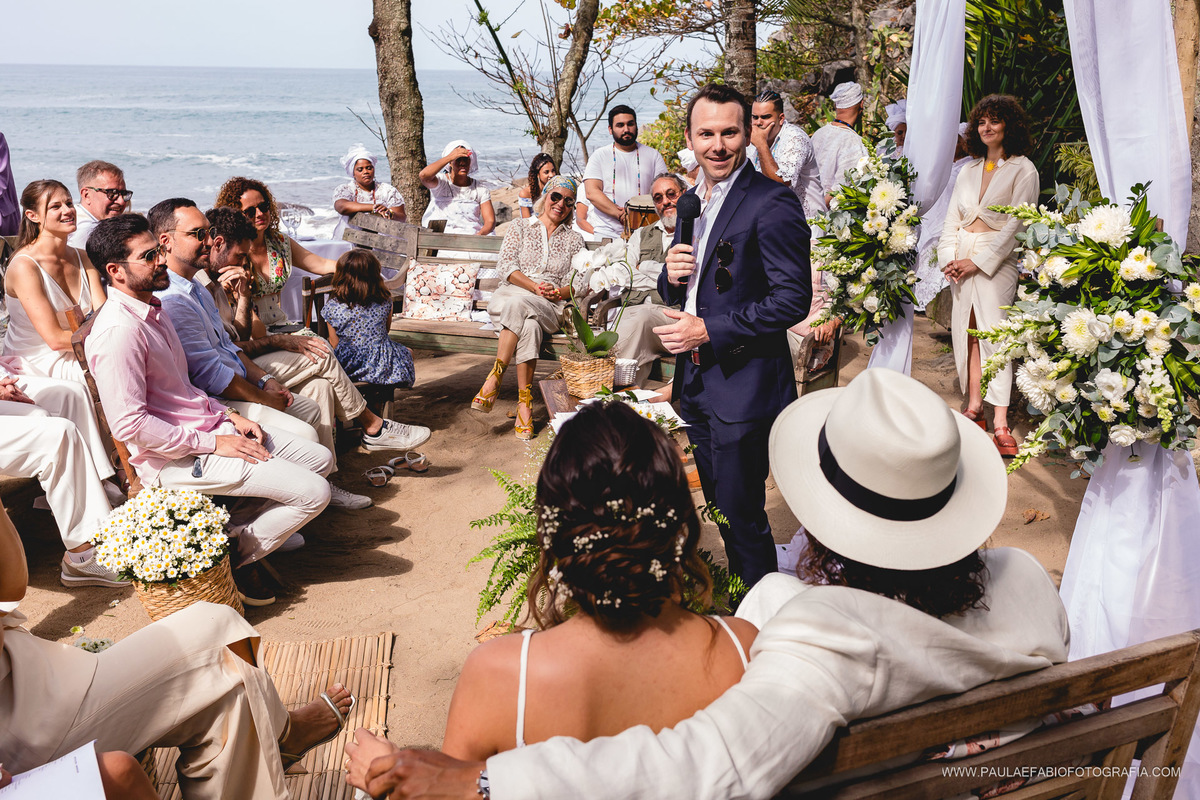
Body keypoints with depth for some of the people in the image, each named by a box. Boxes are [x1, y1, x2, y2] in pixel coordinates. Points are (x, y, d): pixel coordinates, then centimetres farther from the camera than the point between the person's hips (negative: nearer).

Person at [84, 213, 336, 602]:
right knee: (313, 493, -16)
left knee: (321, 459, 12)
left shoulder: (151, 309, 11)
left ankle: (235, 528, 16)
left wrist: (228, 415, 6)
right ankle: (235, 556, 3)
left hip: (208, 426, 10)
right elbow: (129, 424, -25)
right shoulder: (118, 331, -21)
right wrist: (213, 442, -19)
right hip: (177, 457, -10)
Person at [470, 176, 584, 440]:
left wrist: (558, 293, -11)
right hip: (509, 296, 0)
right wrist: (535, 286, -12)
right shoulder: (521, 228, 17)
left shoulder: (574, 240, 20)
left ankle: (495, 377, -37)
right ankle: (525, 400, -40)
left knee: (518, 304, -37)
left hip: (550, 307, 0)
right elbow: (505, 265, 3)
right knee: (529, 324, -38)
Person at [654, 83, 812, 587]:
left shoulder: (772, 204, -15)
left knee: (742, 517, 1)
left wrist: (708, 331, -19)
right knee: (720, 510, 20)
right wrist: (672, 276, -5)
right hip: (697, 387, 8)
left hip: (744, 389, -8)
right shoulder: (692, 201, 12)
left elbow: (793, 299, -19)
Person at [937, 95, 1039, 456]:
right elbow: (952, 218, 14)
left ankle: (1000, 422, -12)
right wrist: (949, 257, -2)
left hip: (997, 259, -6)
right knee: (965, 330, 3)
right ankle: (973, 406, 11)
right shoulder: (969, 170, 16)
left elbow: (1014, 224, -9)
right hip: (961, 259, 6)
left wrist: (978, 262, -14)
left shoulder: (1023, 170, -2)